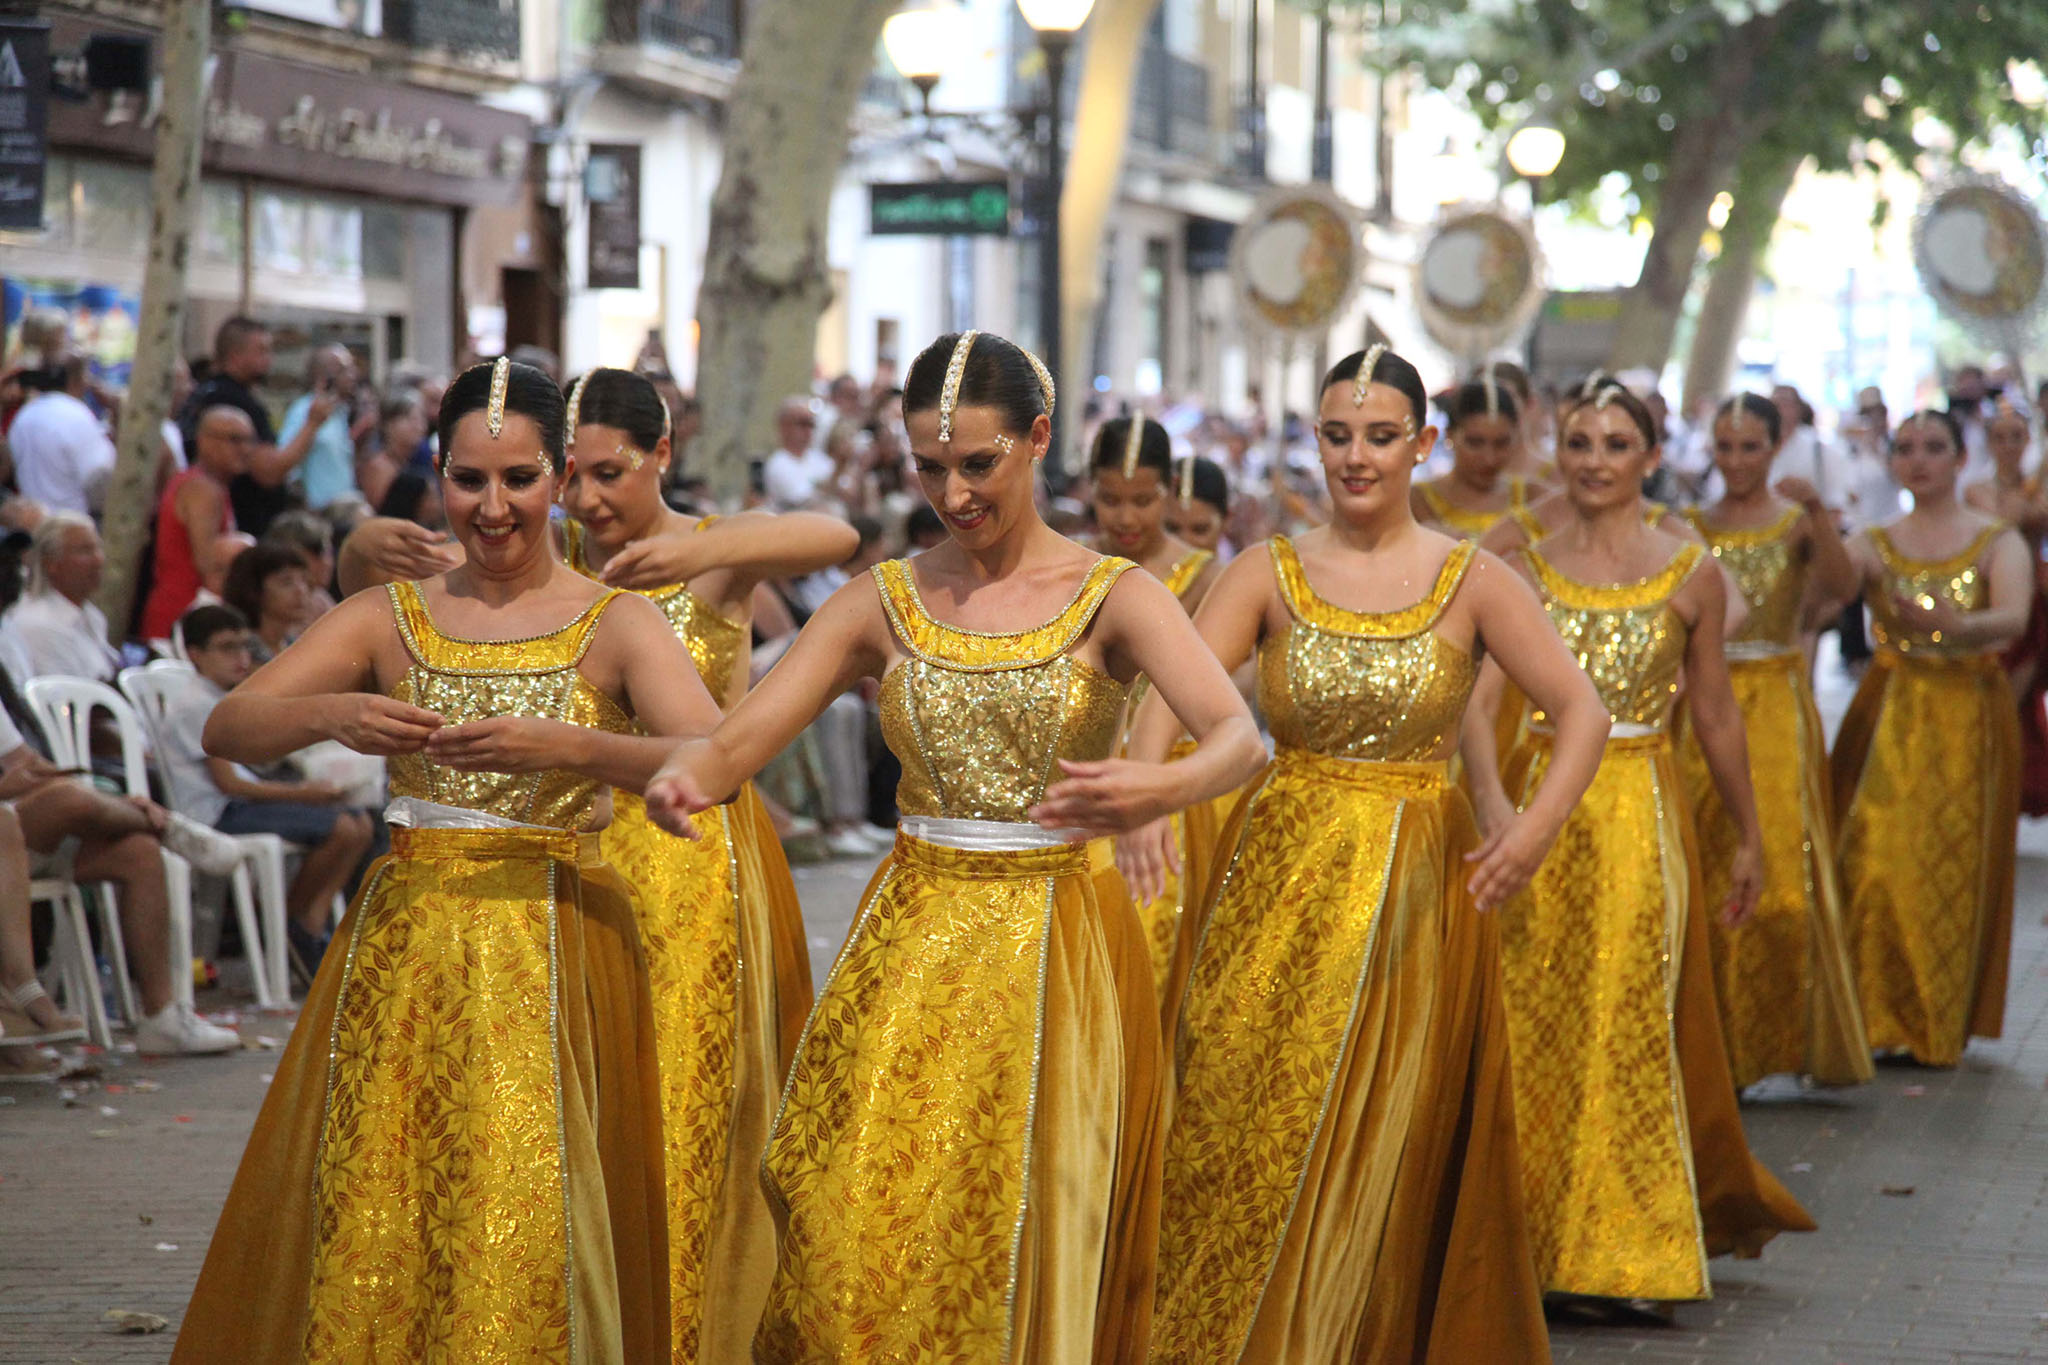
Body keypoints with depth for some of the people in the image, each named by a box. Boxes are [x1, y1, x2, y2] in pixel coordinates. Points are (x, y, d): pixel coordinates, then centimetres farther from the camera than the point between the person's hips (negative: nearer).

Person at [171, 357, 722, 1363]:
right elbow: (226, 730, -2)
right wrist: (328, 716, -23)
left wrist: (564, 748, -28)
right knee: (373, 1217, 0)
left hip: (557, 941, -2)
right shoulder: (387, 620, 9)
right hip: (403, 938, 2)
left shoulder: (617, 625, 2)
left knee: (529, 1228, -9)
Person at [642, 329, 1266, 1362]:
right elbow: (738, 737, -1)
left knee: (1007, 1237, -1)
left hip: (1051, 951, -2)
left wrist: (1163, 789, -41)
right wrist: (686, 774, -26)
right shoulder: (883, 603, 6)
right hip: (909, 943, 2)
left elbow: (1239, 735, -18)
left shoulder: (1111, 598, -2)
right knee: (855, 1230, -4)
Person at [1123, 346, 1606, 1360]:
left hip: (1414, 887, -1)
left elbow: (1583, 713, -3)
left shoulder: (1472, 582, 0)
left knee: (1381, 1144, 1)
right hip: (1278, 877, 1)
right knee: (1243, 1126, 0)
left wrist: (1536, 828, -19)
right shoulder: (1268, 573, 1)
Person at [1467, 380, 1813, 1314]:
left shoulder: (1692, 575, 3)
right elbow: (1477, 700, -8)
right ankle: (1535, 1234, 14)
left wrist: (1747, 839, 16)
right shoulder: (1523, 569, 3)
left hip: (1639, 809, -1)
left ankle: (1620, 1256, 5)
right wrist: (1494, 805, -24)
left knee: (1625, 1024, -2)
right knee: (1531, 1024, 3)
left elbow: (1716, 718, 12)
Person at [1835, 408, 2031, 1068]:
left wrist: (1958, 626, -37)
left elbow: (2014, 617, -17)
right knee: (1876, 860, -7)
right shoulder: (1874, 546, 7)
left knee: (1956, 866, -1)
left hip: (1971, 721, -1)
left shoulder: (1998, 543, 2)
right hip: (1887, 720, 1)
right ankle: (1878, 1017, 4)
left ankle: (1940, 1025, 11)